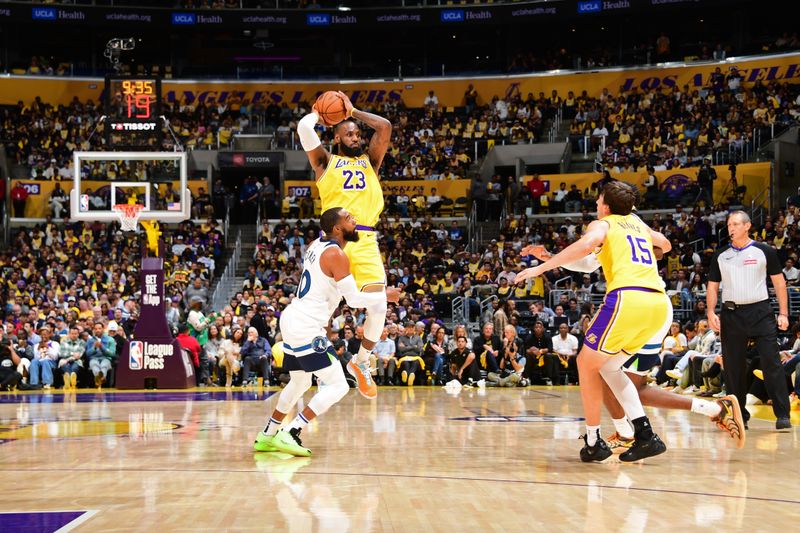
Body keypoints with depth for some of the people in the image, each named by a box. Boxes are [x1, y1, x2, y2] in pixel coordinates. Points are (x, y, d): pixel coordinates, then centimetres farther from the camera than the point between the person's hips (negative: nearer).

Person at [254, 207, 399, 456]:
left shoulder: (316, 245, 11)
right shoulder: (337, 255, -15)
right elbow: (355, 299, -13)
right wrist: (386, 295, 0)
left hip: (291, 320, 10)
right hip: (307, 328, -10)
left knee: (299, 383, 26)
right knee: (337, 386, -7)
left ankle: (267, 436, 30)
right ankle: (290, 435, -13)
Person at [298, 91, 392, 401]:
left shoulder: (369, 160, 22)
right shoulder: (325, 162, 14)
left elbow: (385, 127, 10)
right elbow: (304, 127, 0)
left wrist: (353, 112, 16)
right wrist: (318, 115, 18)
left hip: (365, 241, 2)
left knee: (378, 307, -9)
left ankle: (361, 362, 13)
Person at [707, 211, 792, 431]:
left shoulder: (764, 251, 2)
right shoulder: (720, 255, 10)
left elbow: (779, 281, 4)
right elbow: (713, 286, 13)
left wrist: (783, 313, -3)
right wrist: (711, 312, -1)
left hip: (760, 312, -3)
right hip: (731, 314, 3)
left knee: (772, 363, -9)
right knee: (733, 367, 3)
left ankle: (782, 415, -8)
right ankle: (739, 416, 13)